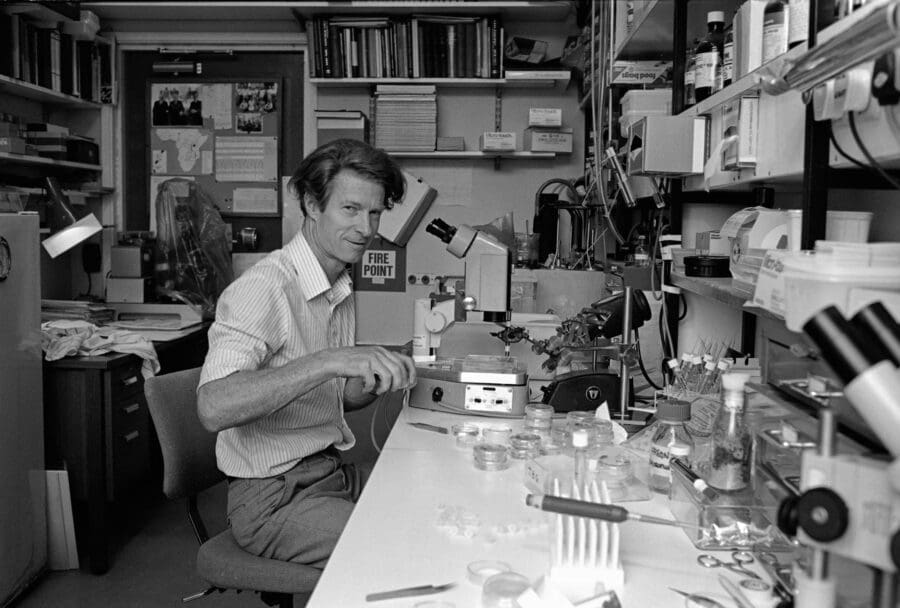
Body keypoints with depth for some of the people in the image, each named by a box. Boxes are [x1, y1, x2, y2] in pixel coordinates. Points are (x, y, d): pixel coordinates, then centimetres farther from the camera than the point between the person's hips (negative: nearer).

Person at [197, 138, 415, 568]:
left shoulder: (340, 290, 10)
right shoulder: (263, 288, -18)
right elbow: (214, 408, -32)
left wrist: (378, 381, -3)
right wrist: (329, 362, -39)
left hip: (332, 473, 8)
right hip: (272, 496, -8)